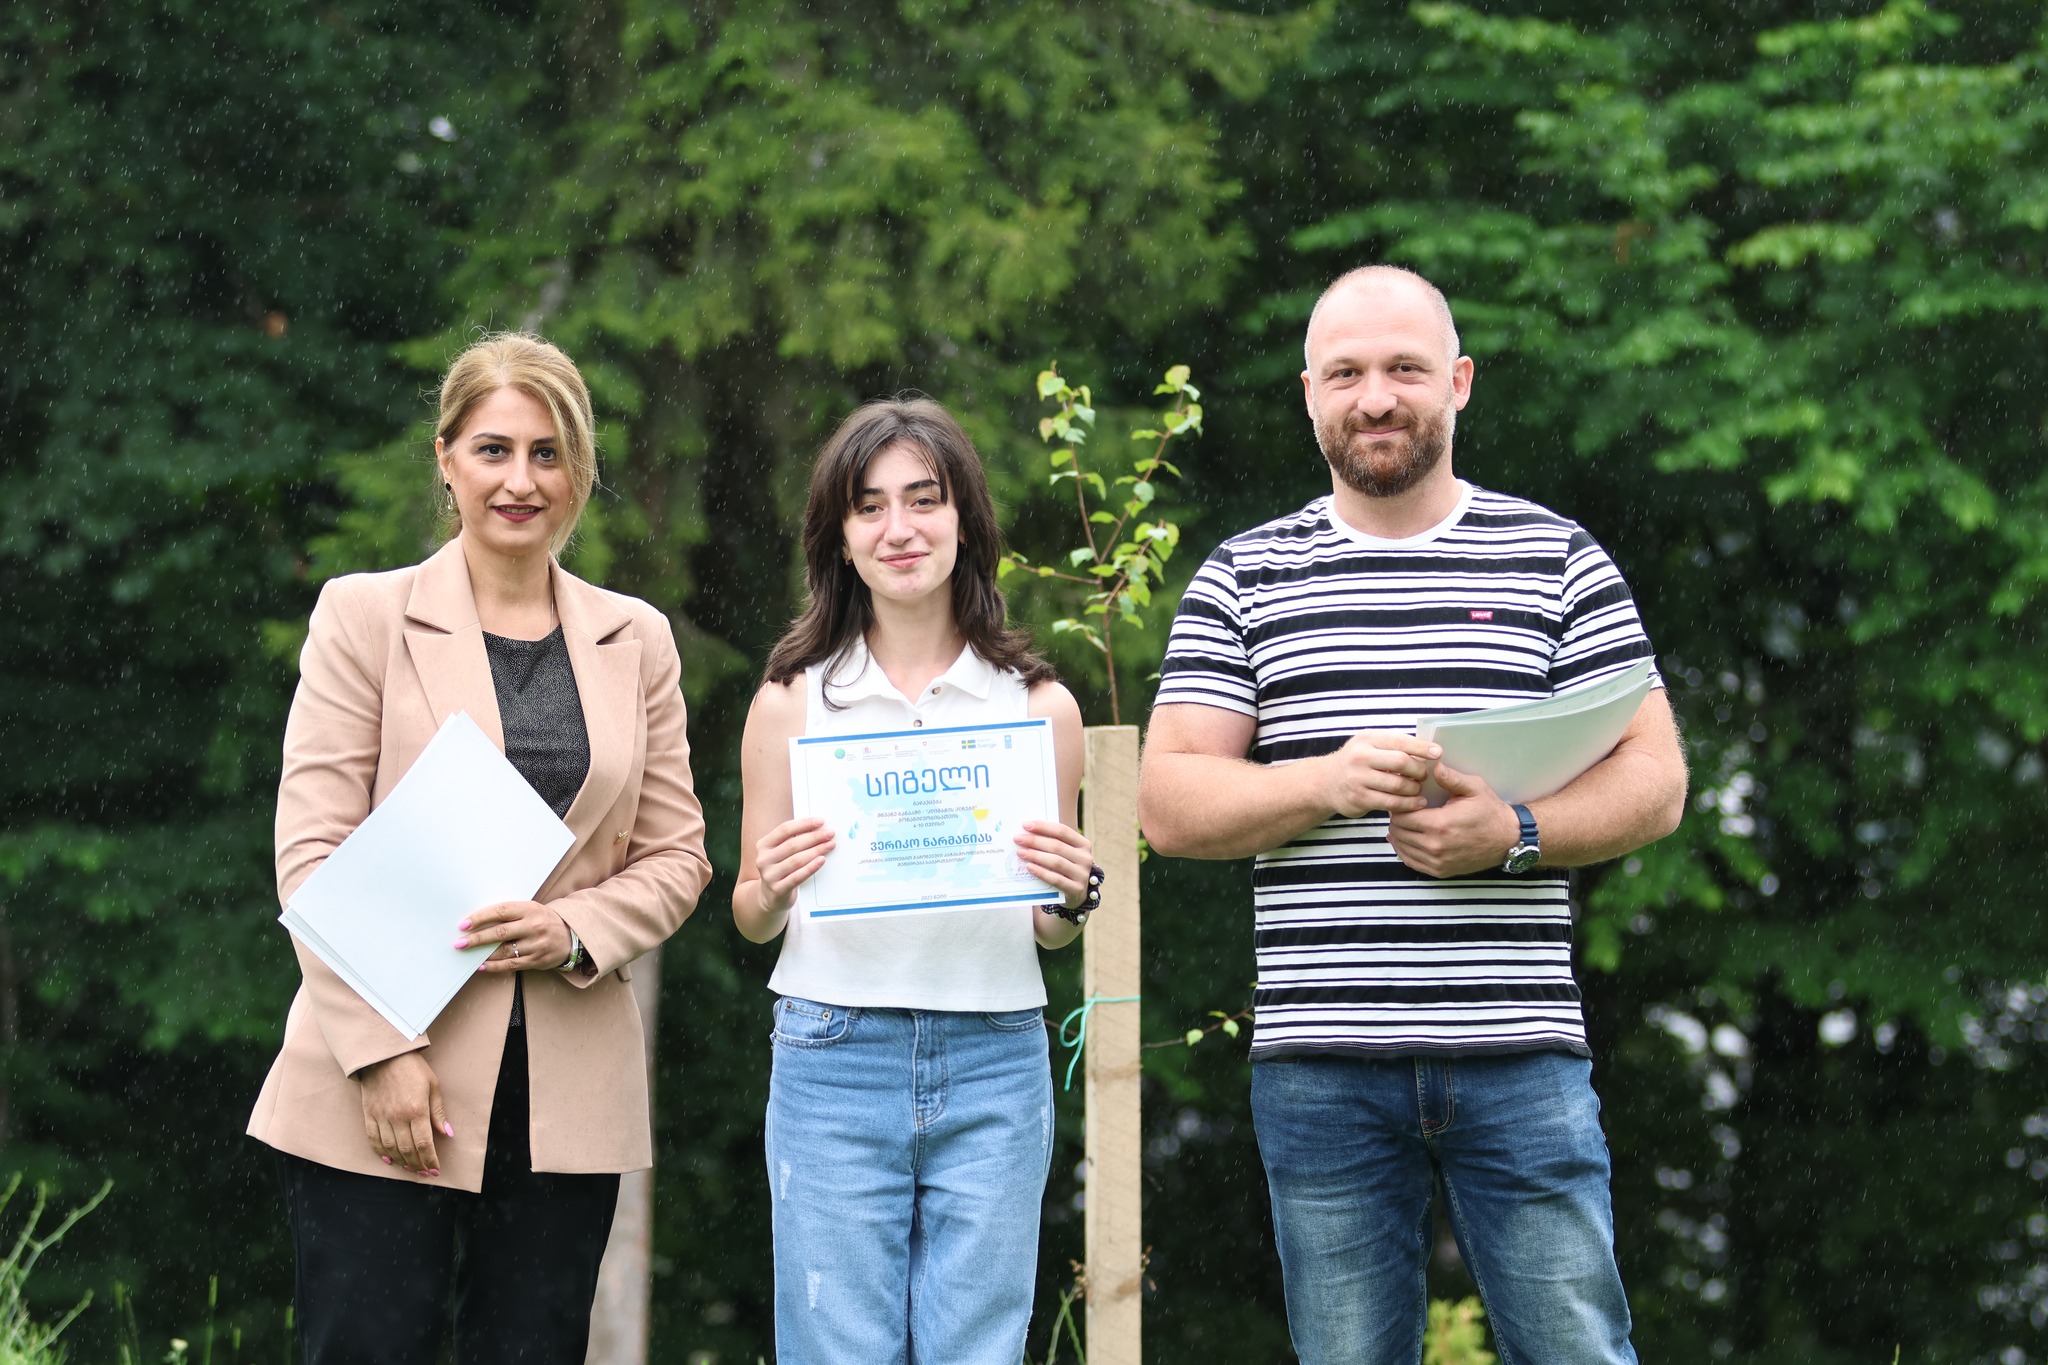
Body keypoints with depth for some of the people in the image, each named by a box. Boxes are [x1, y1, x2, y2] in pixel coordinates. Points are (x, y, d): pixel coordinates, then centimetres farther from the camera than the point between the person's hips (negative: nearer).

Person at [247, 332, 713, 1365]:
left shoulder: (636, 640, 11)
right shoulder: (364, 614, 1)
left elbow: (675, 857, 12)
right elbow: (312, 852, -4)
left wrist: (576, 928, -9)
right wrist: (380, 1051, -13)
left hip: (568, 1102, 3)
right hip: (382, 1088, -3)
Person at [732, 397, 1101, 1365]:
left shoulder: (1038, 704, 6)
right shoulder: (792, 699, 4)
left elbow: (1048, 934, 13)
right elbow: (751, 919, 10)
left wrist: (1073, 896, -9)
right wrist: (773, 890, -12)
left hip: (994, 1067, 1)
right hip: (834, 1058, -1)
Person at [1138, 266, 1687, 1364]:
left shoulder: (1559, 562, 8)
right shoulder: (1244, 579, 10)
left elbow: (1653, 780, 5)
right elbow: (1170, 803, 4)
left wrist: (1516, 834, -14)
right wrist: (1326, 785, -14)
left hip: (1518, 1055, -1)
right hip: (1319, 1064, 1)